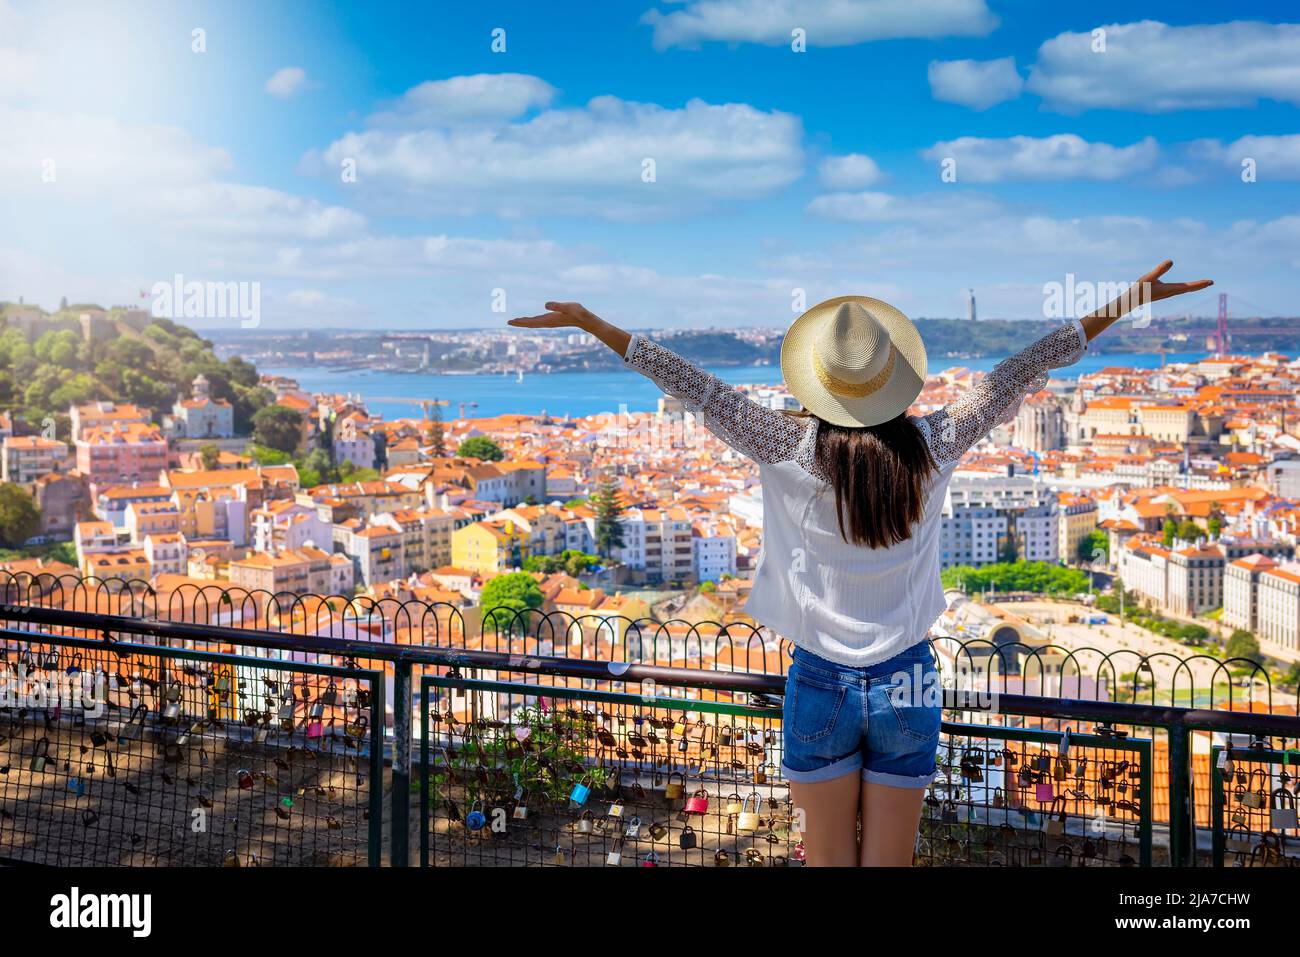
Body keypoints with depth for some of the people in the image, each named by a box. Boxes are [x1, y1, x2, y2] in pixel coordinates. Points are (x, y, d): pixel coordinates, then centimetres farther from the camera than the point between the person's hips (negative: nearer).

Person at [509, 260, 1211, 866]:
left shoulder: (792, 451, -13)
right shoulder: (931, 448, -8)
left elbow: (696, 388, -9)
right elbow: (1021, 371, -1)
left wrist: (596, 326, -2)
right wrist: (1121, 306, 9)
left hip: (821, 685, -1)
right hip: (907, 686, 2)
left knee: (827, 863, 10)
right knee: (889, 866, 11)